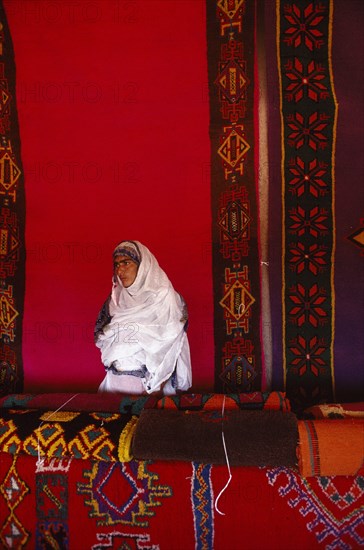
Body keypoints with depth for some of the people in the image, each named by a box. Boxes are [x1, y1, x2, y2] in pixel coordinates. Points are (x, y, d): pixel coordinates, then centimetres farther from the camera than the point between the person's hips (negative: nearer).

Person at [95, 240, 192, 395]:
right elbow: (101, 338, 16)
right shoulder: (116, 299, 7)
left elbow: (170, 348, -11)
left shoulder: (164, 296, -9)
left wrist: (154, 387, -15)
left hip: (150, 381, -4)